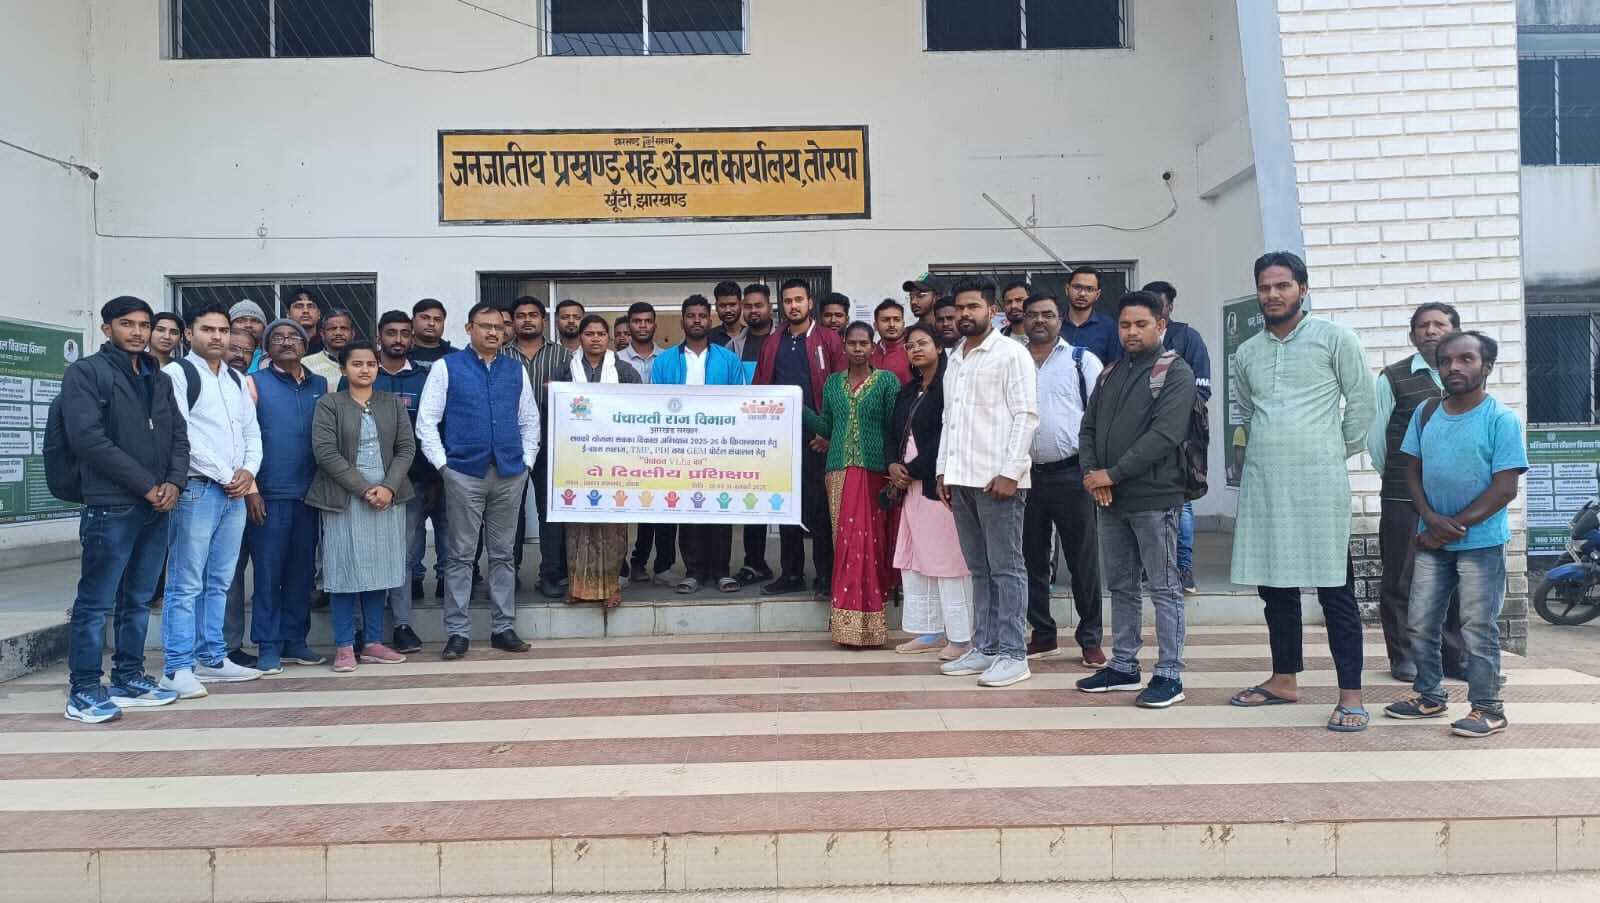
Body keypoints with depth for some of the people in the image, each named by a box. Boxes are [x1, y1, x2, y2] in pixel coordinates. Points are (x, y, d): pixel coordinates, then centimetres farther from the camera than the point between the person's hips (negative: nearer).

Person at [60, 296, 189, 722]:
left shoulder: (160, 379, 17)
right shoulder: (84, 373, -3)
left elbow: (178, 435, 15)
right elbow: (88, 439, -13)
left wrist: (174, 482, -4)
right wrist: (147, 485, -14)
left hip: (157, 507, 6)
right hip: (111, 507, -6)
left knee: (139, 599, 12)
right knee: (96, 601, -2)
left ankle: (128, 679, 21)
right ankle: (83, 690, 6)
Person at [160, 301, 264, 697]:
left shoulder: (237, 380, 17)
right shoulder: (176, 374, -5)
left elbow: (251, 432, 18)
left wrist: (248, 472, -1)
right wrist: (225, 476, -11)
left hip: (236, 493, 7)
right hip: (196, 490, -7)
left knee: (219, 582, 12)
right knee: (186, 584, -5)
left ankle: (211, 658, 20)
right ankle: (177, 668, 0)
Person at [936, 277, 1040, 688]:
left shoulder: (1011, 353, -4)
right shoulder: (954, 358, 18)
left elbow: (1026, 415, -10)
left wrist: (1009, 472, -16)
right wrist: (944, 469, 14)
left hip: (998, 479, -7)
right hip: (961, 479, 7)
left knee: (1006, 569, -3)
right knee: (979, 570, 12)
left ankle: (1012, 653, 3)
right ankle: (984, 648, 18)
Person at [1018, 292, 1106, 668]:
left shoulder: (1083, 361, 2)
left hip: (1071, 473, -3)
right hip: (1025, 473, 4)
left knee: (1083, 560, 2)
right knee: (1033, 559, 11)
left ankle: (1090, 640, 11)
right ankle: (1043, 635, 22)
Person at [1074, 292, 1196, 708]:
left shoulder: (1175, 373, -5)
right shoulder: (1109, 374, 16)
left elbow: (1164, 434, -16)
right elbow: (1089, 428, 14)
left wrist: (1113, 474, -16)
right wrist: (1091, 474, -4)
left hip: (1153, 498, -7)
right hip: (1109, 500, 7)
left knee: (1163, 588, 0)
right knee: (1120, 586, 13)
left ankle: (1170, 675, 6)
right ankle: (1123, 666, 22)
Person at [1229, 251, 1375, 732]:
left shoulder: (1333, 338, 0)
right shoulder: (1246, 353, 12)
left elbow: (1362, 401, 2)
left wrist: (1340, 452, 7)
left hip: (1318, 482, -5)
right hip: (1262, 483, 5)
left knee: (1334, 589, -3)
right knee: (1275, 586, 11)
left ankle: (1350, 695, 1)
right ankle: (1285, 678, 23)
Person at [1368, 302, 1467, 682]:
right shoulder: (1393, 379, 0)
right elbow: (1375, 436, 3)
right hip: (1405, 499, -3)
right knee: (1402, 581, 2)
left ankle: (1455, 657, 20)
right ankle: (1405, 657, 13)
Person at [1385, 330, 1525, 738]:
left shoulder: (1501, 419, -10)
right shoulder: (1426, 413, 4)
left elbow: (1505, 488, -13)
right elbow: (1413, 471, 6)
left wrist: (1454, 527, -14)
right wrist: (1433, 520, -10)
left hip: (1482, 543, -5)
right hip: (1431, 541, 5)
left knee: (1478, 628, 0)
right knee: (1420, 624, 10)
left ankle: (1488, 708, 13)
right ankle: (1430, 696, 25)